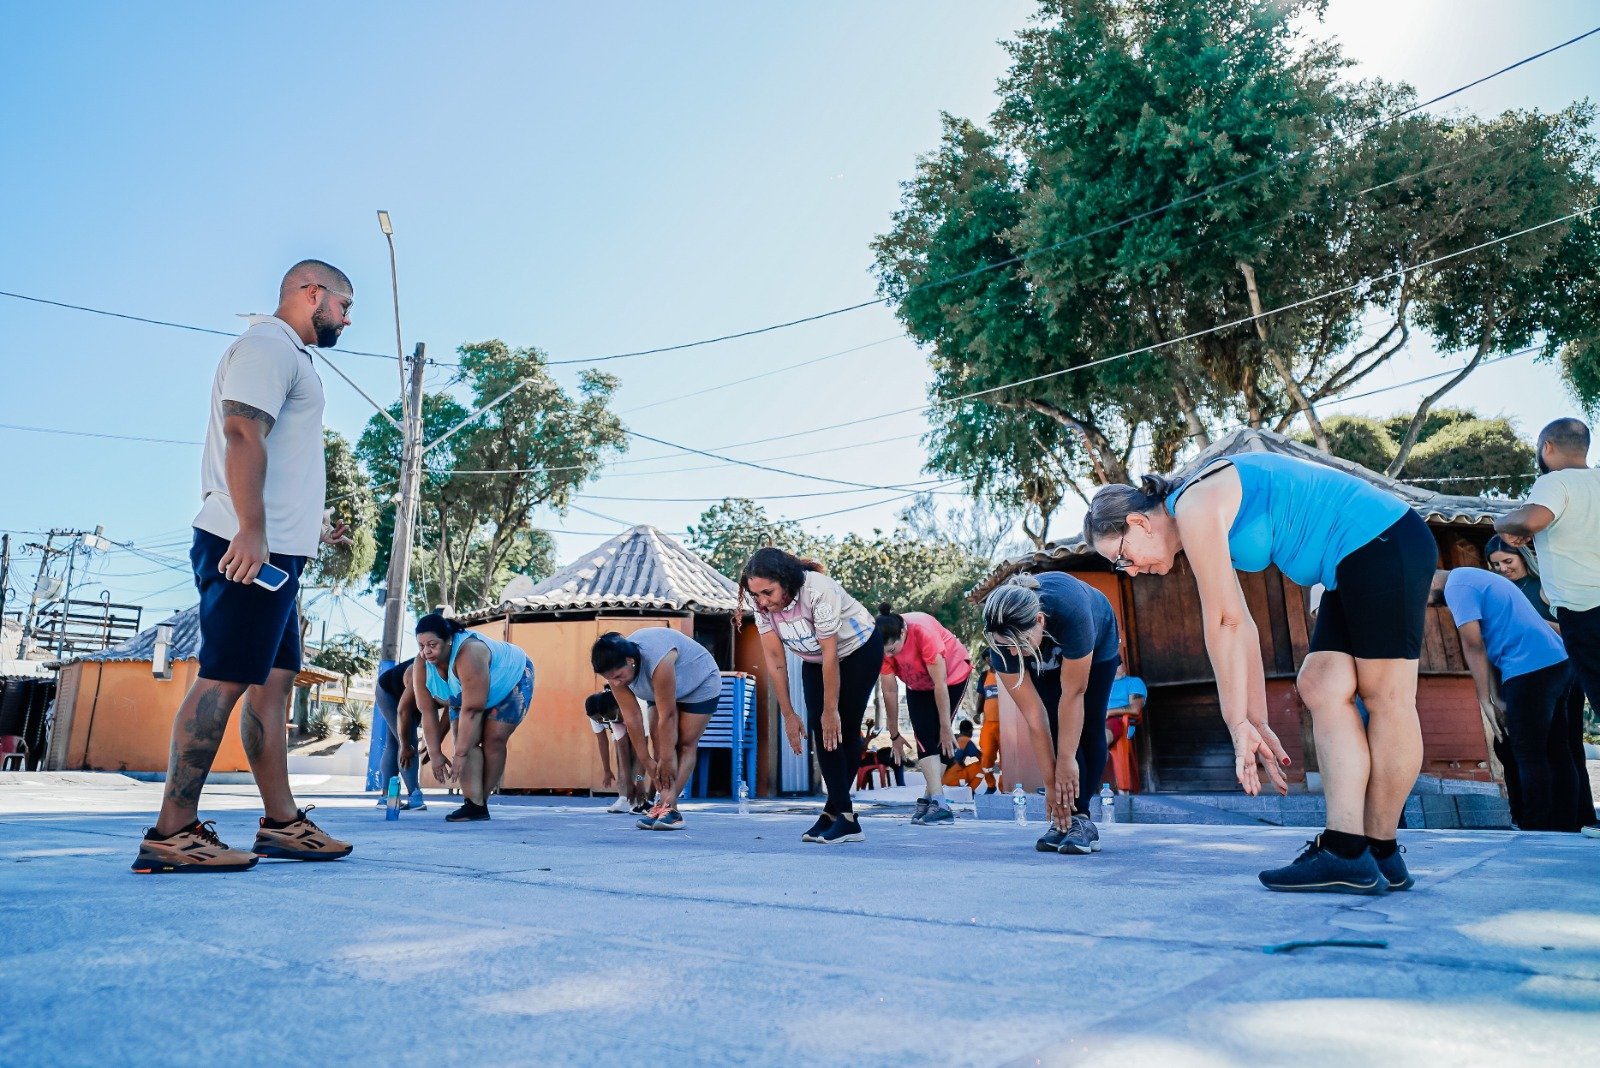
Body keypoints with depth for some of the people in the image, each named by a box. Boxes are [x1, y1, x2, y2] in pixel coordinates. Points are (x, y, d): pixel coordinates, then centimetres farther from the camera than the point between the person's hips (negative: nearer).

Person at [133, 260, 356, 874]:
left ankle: (281, 822, 10)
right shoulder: (268, 345, -4)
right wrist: (252, 529, -26)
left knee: (273, 679, 7)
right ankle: (172, 833, -6)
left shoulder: (290, 358, 26)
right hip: (249, 546, -10)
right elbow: (242, 433, -18)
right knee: (224, 679, -11)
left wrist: (311, 529, 35)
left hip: (274, 549, 10)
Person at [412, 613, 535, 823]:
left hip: (511, 681, -6)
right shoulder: (421, 666, -22)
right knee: (465, 739, -11)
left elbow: (472, 709, -40)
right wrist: (435, 753, -18)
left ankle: (480, 800, -3)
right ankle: (473, 804, -14)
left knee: (493, 739, -15)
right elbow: (427, 711, -17)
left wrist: (460, 754, -35)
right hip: (468, 695, 6)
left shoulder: (469, 655, -42)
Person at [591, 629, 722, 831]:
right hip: (661, 691, 6)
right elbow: (632, 717, -20)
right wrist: (647, 760, -17)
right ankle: (665, 803, -10)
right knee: (659, 740, -8)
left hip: (700, 685, -6)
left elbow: (667, 715, -37)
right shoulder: (616, 669, -24)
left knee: (686, 743, -9)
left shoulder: (658, 662, -44)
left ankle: (669, 806, -11)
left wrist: (667, 759, -29)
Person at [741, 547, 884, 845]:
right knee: (819, 728, -7)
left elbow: (830, 655, -32)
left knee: (843, 728, -9)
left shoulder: (818, 591, -37)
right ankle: (844, 815, -4)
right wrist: (788, 714, -14)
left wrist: (831, 710, -26)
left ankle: (834, 812, 1)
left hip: (858, 649, -5)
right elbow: (774, 660, -15)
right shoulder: (763, 606, -20)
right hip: (814, 660, 5)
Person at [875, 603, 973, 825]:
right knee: (924, 738, -12)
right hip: (918, 685, 4)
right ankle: (938, 802, -15)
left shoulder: (924, 632, -40)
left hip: (952, 675, -4)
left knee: (938, 738, -8)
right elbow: (889, 691, -18)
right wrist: (894, 734, -10)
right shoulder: (883, 646, -27)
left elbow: (940, 684, -33)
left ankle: (929, 798, 2)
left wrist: (946, 728, -27)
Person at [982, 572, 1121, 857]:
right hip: (1046, 655, 2)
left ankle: (1080, 818, -5)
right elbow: (1033, 718, -30)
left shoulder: (1071, 612, -47)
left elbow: (1073, 694, -35)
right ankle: (1064, 820, -6)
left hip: (1097, 643, -2)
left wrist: (1066, 760, -28)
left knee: (1087, 728, -10)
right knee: (1056, 726, -11)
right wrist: (1051, 782, -25)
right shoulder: (1001, 640, -36)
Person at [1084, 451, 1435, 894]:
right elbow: (1240, 628, 9)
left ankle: (1380, 854, -1)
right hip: (1355, 566, 9)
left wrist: (1238, 723, -12)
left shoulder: (1193, 505, -16)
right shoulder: (1207, 525, 11)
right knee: (1321, 687, 1)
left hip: (1384, 542, -9)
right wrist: (1257, 725, 8)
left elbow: (1224, 623, -17)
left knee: (1385, 697, -7)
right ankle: (1345, 850, -2)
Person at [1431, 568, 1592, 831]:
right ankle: (1568, 827, 20)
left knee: (1529, 756, -2)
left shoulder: (1455, 585, -8)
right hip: (1557, 661, 10)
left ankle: (1538, 832, 2)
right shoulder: (1472, 578, 21)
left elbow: (1473, 645, -13)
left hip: (1530, 669, -10)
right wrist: (1497, 698, 14)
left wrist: (1485, 700, -7)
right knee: (1557, 753, 14)